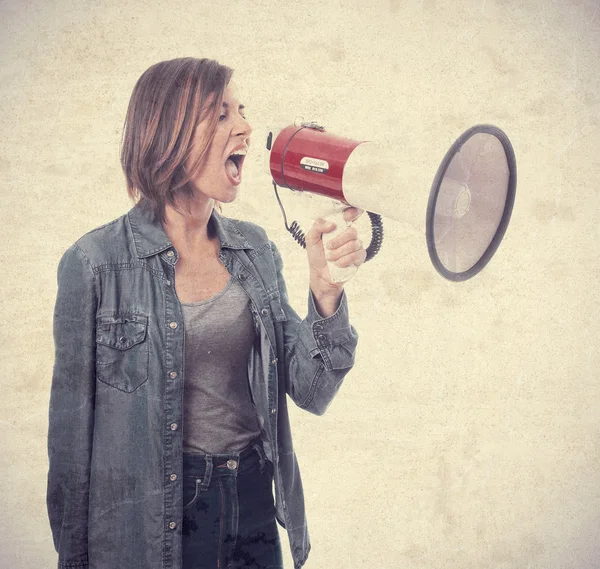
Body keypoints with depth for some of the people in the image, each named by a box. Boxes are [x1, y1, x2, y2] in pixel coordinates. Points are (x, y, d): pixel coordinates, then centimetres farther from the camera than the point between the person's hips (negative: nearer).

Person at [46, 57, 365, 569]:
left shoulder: (256, 249, 0)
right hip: (149, 524, -4)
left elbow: (311, 393, -1)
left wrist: (326, 291, -16)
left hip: (256, 507, 5)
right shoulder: (96, 262, -13)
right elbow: (72, 429, -6)